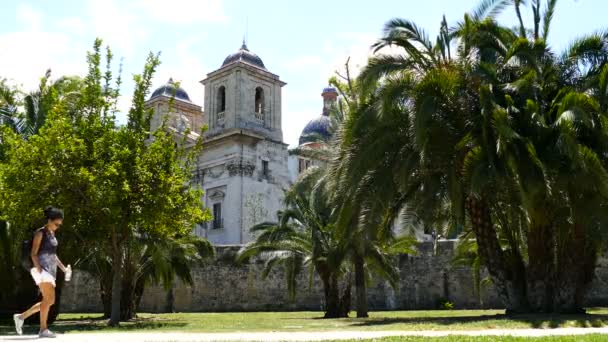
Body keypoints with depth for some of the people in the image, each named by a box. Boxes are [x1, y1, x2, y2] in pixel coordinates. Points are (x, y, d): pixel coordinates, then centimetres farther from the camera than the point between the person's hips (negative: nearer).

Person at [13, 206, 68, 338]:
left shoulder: (52, 234, 18)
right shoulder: (40, 233, -5)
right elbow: (33, 253, -11)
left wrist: (63, 268, 17)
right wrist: (39, 270, -21)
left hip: (51, 270, 9)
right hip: (42, 269, -9)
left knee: (49, 300, 7)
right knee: (49, 299, -15)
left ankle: (21, 316, 17)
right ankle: (43, 329, -11)